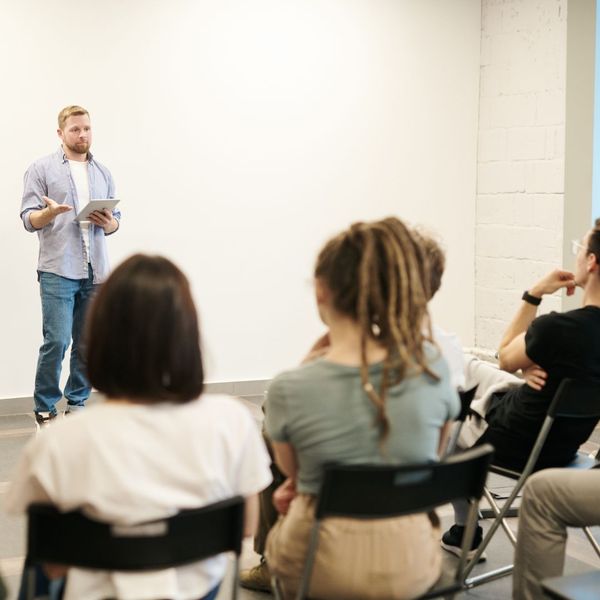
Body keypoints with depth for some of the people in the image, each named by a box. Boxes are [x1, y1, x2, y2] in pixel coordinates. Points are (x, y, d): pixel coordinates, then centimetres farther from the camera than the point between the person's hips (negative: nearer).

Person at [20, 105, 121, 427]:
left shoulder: (103, 173, 17)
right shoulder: (42, 169, 4)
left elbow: (115, 220, 19)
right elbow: (29, 219, -1)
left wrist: (109, 223, -4)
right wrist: (49, 213, -22)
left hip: (95, 271, 4)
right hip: (58, 271, -4)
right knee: (57, 341, -9)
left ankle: (77, 403, 18)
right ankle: (44, 409, 4)